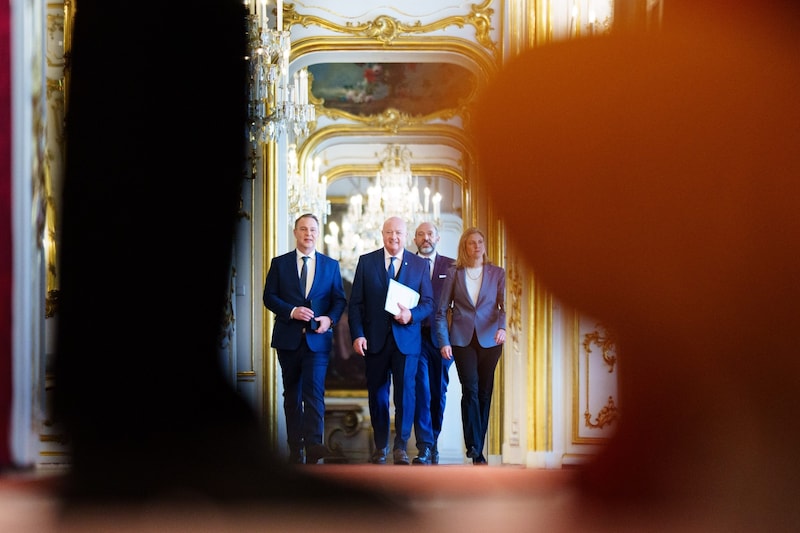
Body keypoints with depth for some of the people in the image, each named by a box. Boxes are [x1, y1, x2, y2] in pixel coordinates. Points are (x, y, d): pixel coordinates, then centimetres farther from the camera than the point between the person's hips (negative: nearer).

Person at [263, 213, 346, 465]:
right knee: (292, 394, 7)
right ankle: (295, 448, 11)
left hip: (317, 339, -1)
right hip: (288, 338, 1)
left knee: (314, 391, -16)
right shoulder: (279, 263, 7)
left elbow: (339, 299, 8)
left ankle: (313, 444, -25)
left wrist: (330, 318, -12)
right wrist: (292, 311, -14)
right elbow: (269, 297, 2)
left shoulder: (331, 265, 10)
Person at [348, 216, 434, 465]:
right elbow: (356, 303, 4)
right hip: (375, 339, 1)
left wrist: (411, 315, -15)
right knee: (377, 393, 6)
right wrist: (357, 335, -7)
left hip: (406, 339, -1)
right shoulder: (366, 262, 6)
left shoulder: (419, 265, 8)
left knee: (406, 390, -8)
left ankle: (401, 446, 1)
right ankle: (380, 446, 18)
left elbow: (428, 302, 5)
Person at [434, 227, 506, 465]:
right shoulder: (454, 273, 7)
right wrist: (444, 342, -4)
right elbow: (441, 311, 6)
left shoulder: (497, 273, 7)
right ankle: (474, 447, -15)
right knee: (470, 390, -13)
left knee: (484, 392, 3)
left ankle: (477, 446, 13)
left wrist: (502, 327, -22)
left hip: (489, 339, 1)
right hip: (462, 340, -1)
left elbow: (505, 305, -3)